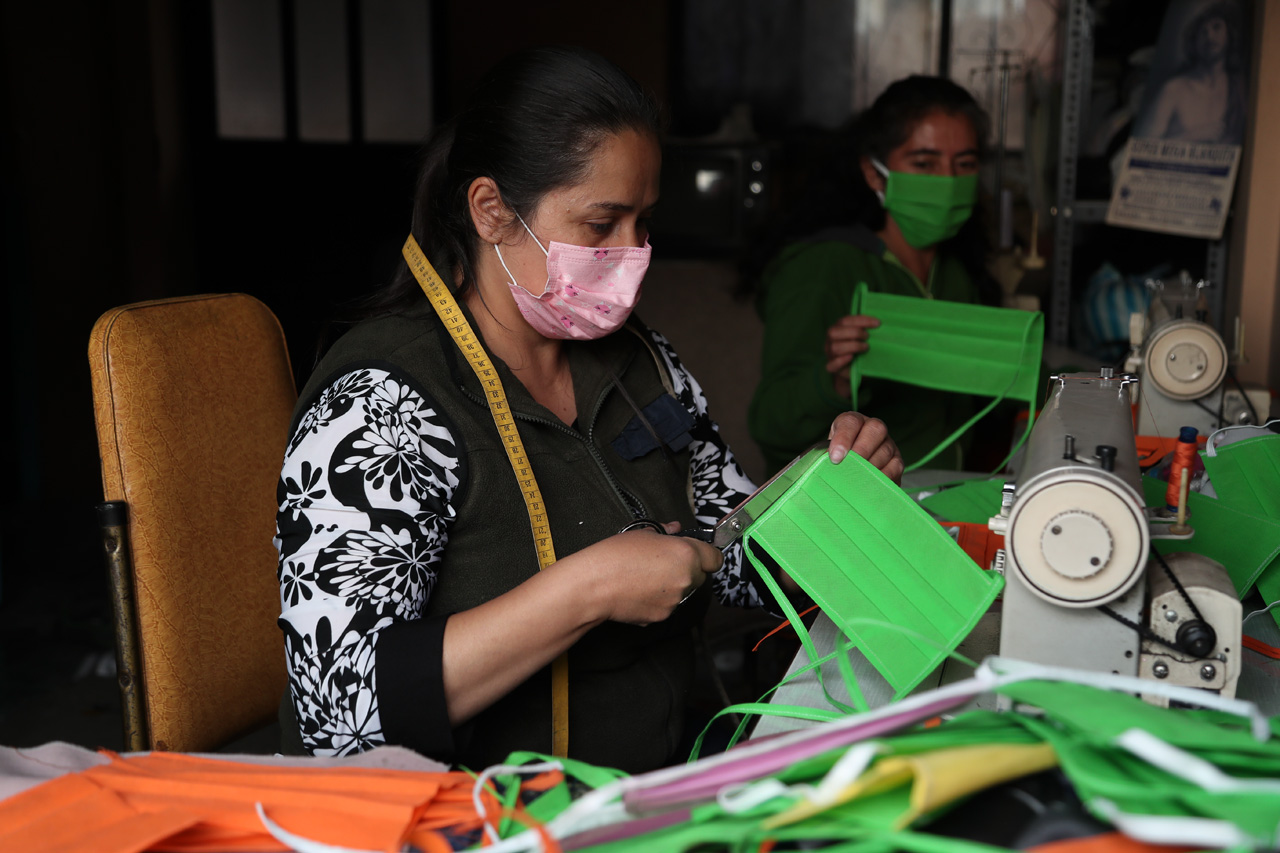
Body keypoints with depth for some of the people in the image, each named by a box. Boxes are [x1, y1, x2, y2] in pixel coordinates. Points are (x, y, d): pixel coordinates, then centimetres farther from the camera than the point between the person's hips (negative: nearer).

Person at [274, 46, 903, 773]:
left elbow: (745, 562, 16)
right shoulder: (381, 400, -17)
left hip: (654, 800, 7)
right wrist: (586, 591, -28)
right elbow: (341, 707, -25)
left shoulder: (639, 361, 6)